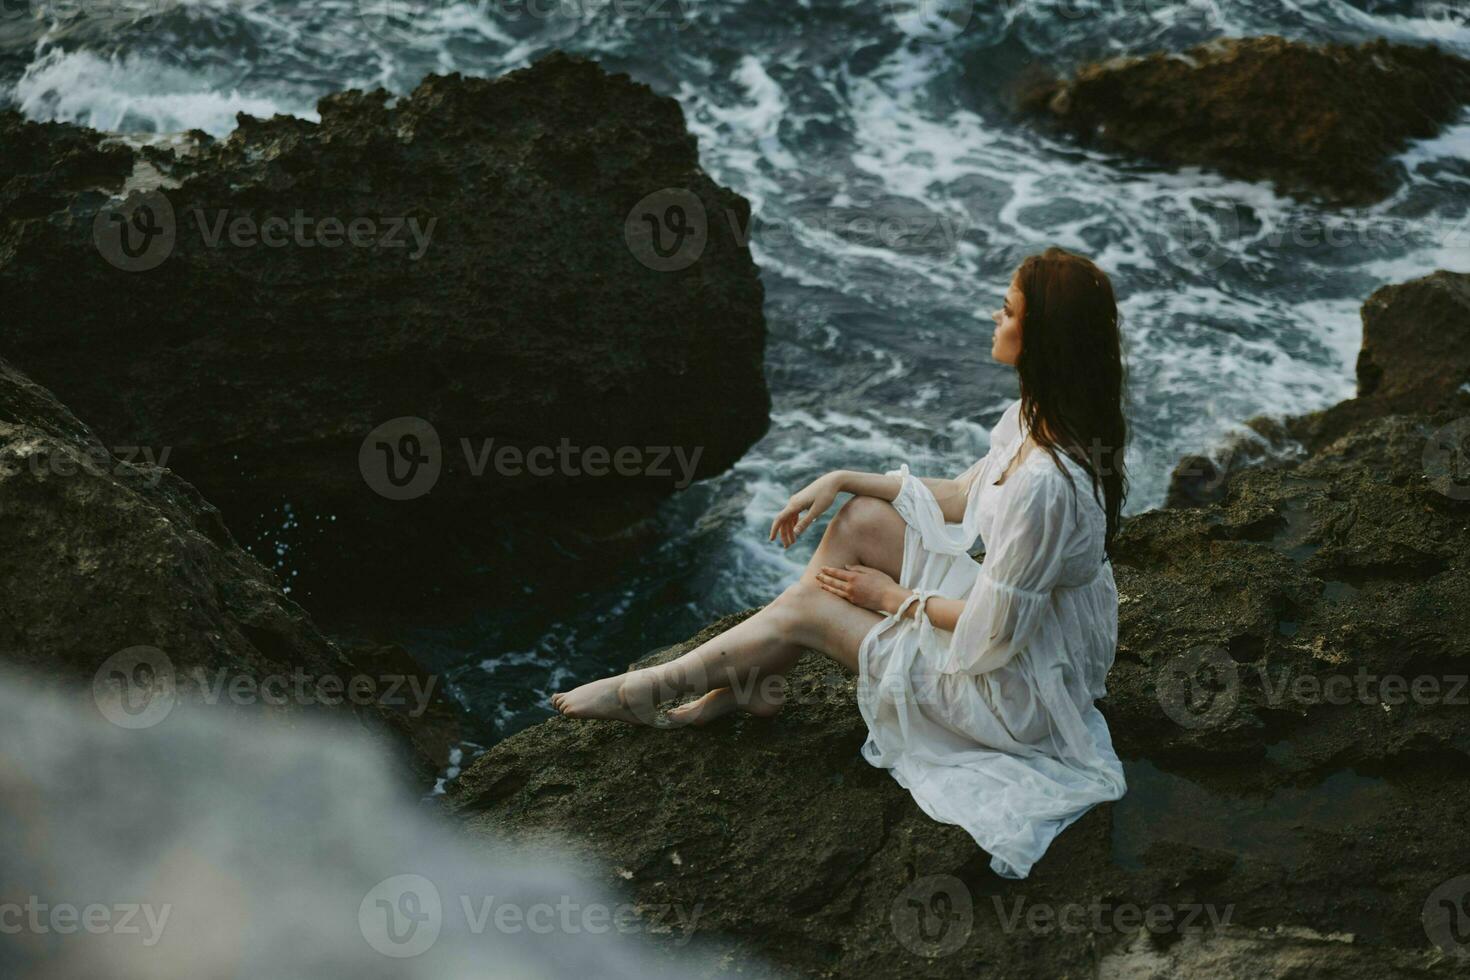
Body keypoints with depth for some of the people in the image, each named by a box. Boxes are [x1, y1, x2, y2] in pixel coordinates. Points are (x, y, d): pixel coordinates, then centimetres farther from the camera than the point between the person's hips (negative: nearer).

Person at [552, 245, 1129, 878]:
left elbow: (992, 634, -27)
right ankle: (752, 682, 15)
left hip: (1021, 695, -8)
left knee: (808, 606, -2)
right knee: (862, 519, 2)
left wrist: (895, 596, -10)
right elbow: (960, 500, 11)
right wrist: (841, 480, 5)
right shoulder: (1033, 421, -6)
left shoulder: (1045, 484, -35)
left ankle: (647, 692, 18)